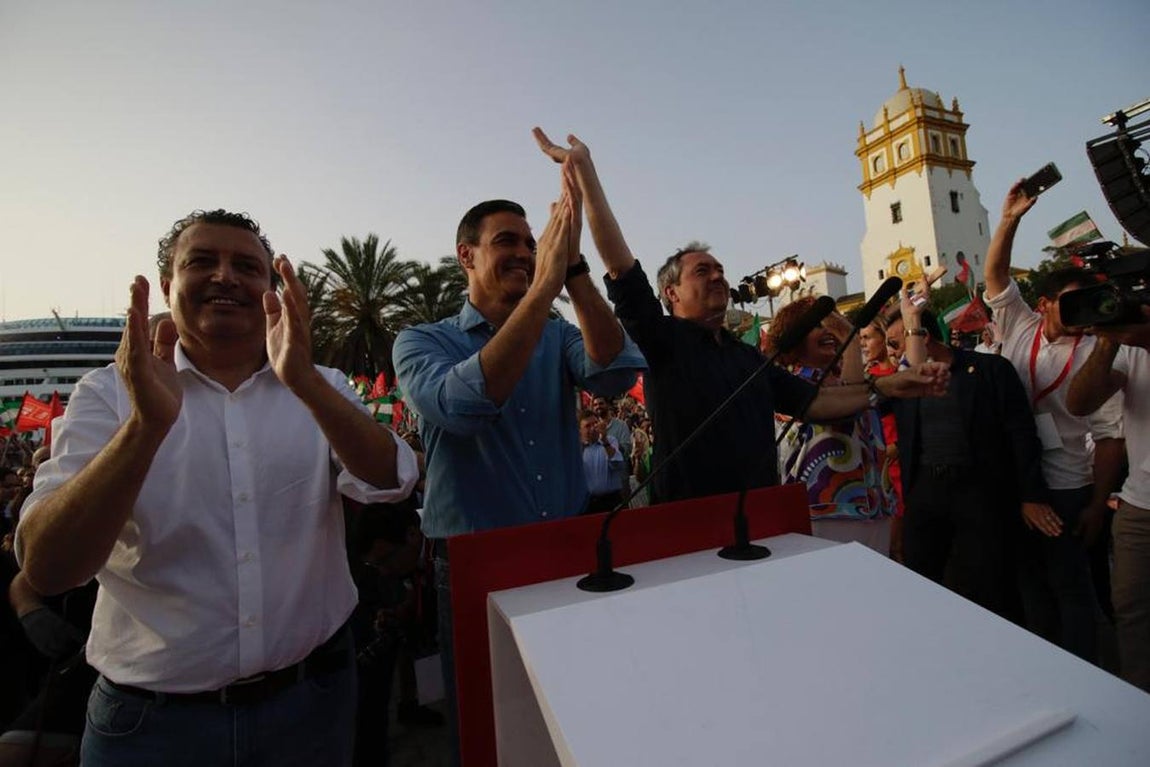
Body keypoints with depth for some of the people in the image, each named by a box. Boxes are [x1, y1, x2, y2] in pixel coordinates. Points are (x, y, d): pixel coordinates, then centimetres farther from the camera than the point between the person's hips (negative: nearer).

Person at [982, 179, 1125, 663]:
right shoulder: (1020, 330, 2)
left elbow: (1109, 436, -9)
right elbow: (994, 277, -1)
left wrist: (1098, 505, -12)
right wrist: (1009, 220, -10)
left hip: (1065, 487, -3)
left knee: (1071, 586, 6)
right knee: (1032, 579, 16)